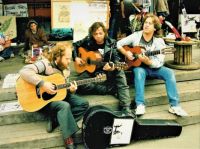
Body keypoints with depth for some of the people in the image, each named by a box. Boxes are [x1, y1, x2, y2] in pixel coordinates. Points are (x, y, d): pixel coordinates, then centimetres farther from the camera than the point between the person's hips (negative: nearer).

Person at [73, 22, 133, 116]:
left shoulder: (111, 43, -2)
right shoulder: (88, 41, -1)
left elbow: (116, 59, -8)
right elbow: (74, 45, 14)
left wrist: (112, 67, -31)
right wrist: (76, 58, -2)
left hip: (106, 71, 0)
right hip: (90, 70, 1)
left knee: (119, 72, -31)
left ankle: (125, 109, -33)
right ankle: (111, 89, -22)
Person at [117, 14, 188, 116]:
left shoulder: (159, 42, -6)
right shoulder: (136, 36, -4)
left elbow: (159, 63, -13)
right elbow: (119, 44, 2)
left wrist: (147, 61, -30)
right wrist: (126, 53, -14)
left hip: (152, 67, 1)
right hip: (138, 66, -1)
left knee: (169, 73, -23)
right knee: (139, 72, -36)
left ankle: (174, 105, -21)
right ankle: (140, 105, -36)